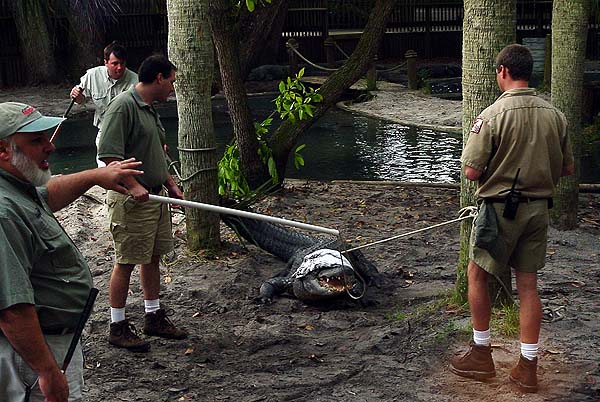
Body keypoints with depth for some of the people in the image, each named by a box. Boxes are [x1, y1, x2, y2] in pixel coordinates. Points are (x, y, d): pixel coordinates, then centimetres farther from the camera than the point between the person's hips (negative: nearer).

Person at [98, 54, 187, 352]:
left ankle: (153, 316, 28)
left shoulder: (150, 109, 15)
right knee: (126, 262, -2)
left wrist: (170, 185, 19)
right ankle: (118, 327, 8)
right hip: (130, 199, -9)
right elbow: (109, 154, -23)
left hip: (154, 195, 10)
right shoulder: (123, 106, -15)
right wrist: (133, 185, -27)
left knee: (152, 257, 16)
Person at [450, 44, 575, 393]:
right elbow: (568, 168, 8)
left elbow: (472, 172, -17)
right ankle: (528, 367, 15)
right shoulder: (555, 115, 1)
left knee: (477, 275, 13)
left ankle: (481, 354, 19)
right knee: (528, 283, 10)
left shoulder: (494, 115, -16)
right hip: (539, 208, 5)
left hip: (501, 207, -5)